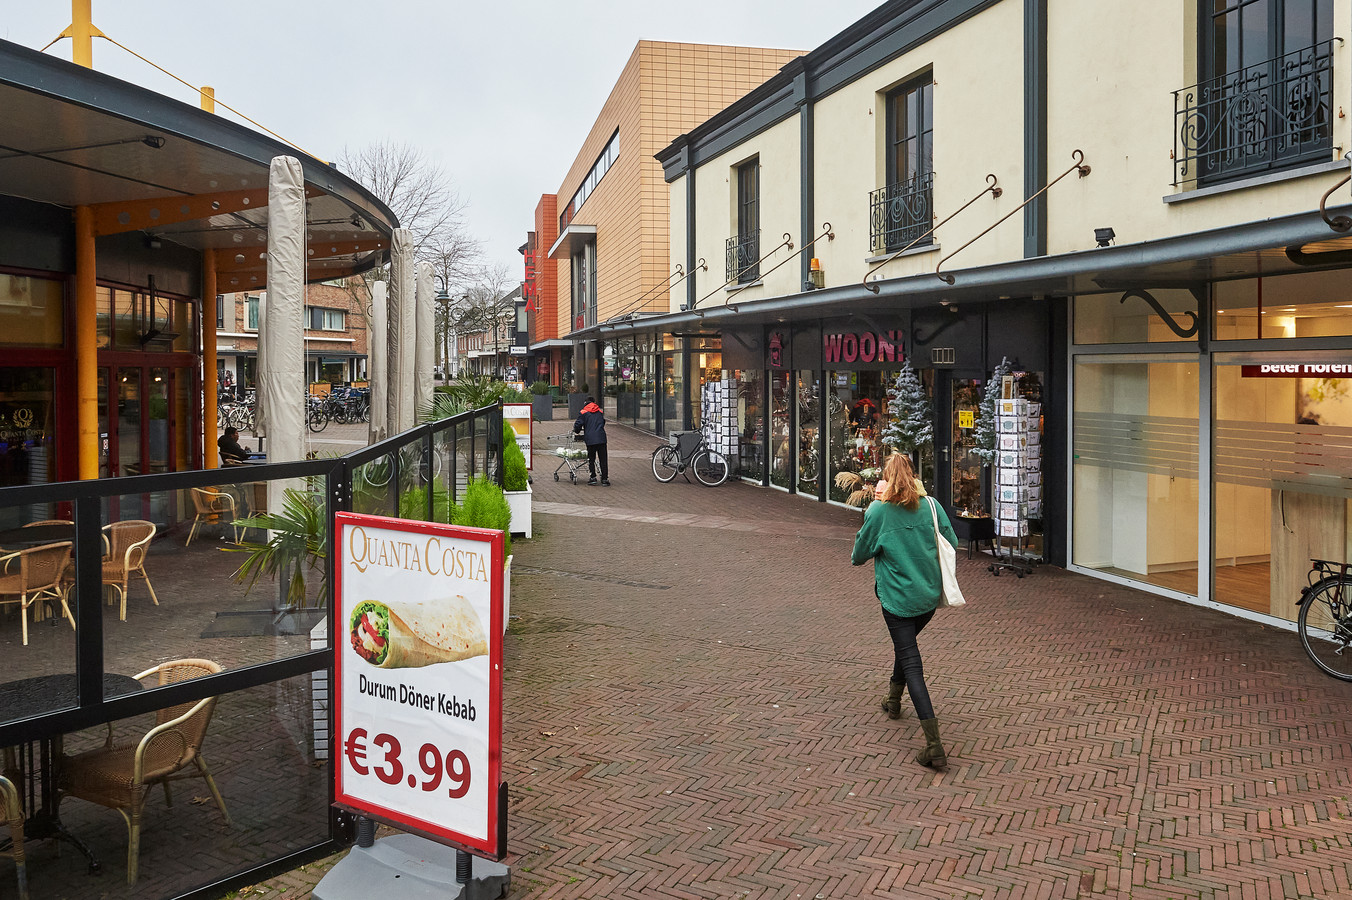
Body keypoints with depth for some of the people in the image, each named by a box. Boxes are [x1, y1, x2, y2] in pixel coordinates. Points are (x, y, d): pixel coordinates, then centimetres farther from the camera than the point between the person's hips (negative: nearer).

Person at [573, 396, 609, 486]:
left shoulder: (584, 412, 4)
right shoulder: (600, 412, 17)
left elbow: (577, 425, 0)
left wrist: (577, 431, 21)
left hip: (590, 439, -2)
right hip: (601, 438, 2)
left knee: (591, 459, 9)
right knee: (603, 459, 3)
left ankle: (593, 477, 5)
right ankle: (605, 479, 2)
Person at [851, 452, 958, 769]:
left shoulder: (877, 511, -13)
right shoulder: (931, 505, -3)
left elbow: (859, 556, -4)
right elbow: (952, 544, 6)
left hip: (898, 597, -5)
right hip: (930, 595, 5)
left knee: (912, 665, -3)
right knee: (906, 644, 29)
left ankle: (934, 745, -10)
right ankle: (894, 700, 48)